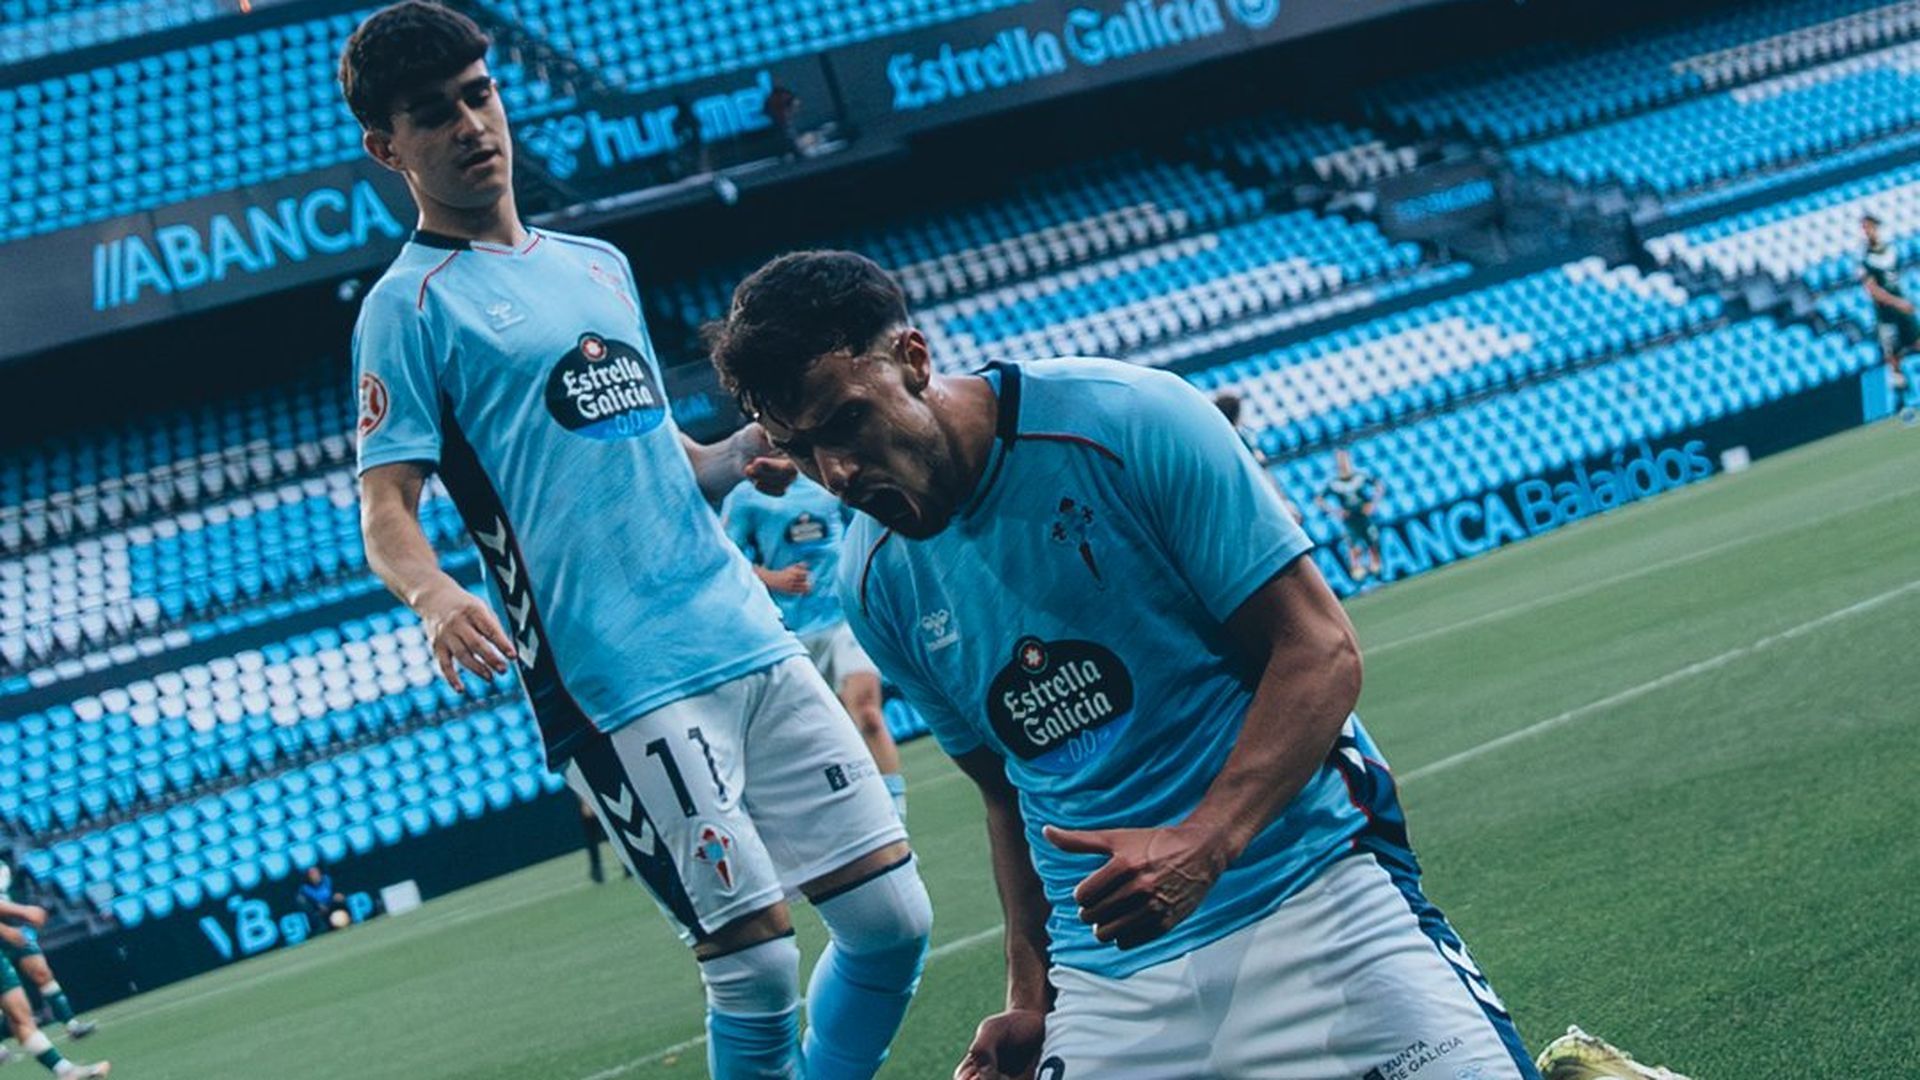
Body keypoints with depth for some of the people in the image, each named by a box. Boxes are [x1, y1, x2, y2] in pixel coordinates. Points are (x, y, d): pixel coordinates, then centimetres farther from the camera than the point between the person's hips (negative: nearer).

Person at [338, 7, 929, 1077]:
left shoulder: (600, 264, 20)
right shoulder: (411, 306, 0)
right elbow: (385, 507, -8)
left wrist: (743, 453, 8)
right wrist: (435, 594, -29)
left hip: (751, 641, 7)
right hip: (620, 689, -7)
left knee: (892, 918, 4)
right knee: (758, 966, -9)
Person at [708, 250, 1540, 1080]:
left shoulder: (1132, 422, -10)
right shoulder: (877, 583, 5)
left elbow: (1322, 651, -10)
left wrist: (1203, 845, -22)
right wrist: (1030, 994, 6)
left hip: (1310, 891, -3)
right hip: (1104, 968, 4)